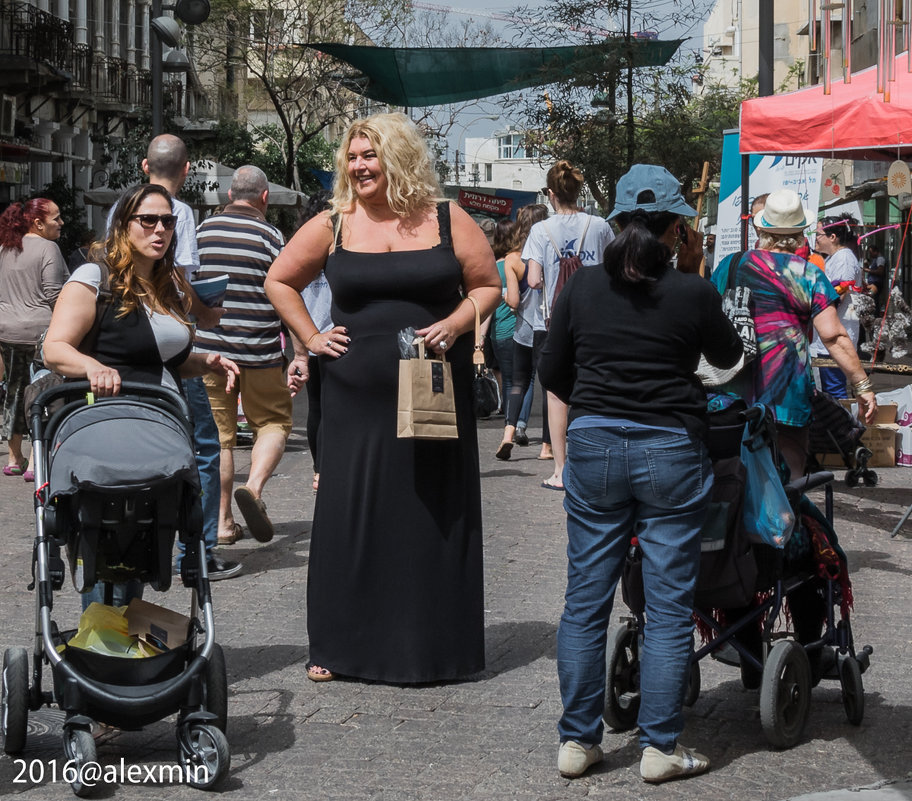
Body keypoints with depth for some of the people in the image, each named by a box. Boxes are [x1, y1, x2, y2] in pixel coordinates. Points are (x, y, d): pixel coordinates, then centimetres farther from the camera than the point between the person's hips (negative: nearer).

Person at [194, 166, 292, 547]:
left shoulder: (202, 231, 6)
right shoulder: (270, 236, -4)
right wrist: (302, 354, -1)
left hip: (207, 351, 3)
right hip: (259, 352, -3)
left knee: (218, 433, 8)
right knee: (274, 423, 12)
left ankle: (222, 521, 7)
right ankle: (254, 486, -13)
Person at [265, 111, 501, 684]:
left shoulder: (447, 222, 3)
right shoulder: (332, 226, 6)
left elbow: (488, 286, 8)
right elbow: (279, 281, 16)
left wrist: (456, 323, -9)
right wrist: (311, 338, 5)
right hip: (358, 400, 1)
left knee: (433, 517, 2)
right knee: (350, 517, 1)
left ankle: (432, 647, 10)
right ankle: (341, 645, 11)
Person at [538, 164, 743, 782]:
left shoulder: (582, 287, 0)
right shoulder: (694, 294, -7)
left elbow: (552, 372, 9)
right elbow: (729, 356, 12)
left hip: (593, 447, 3)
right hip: (671, 450, -3)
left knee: (585, 601, 10)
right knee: (669, 608, 4)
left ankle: (577, 742, 14)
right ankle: (660, 748, 7)